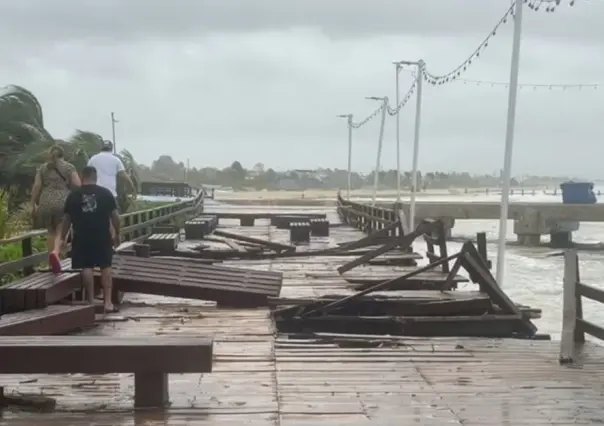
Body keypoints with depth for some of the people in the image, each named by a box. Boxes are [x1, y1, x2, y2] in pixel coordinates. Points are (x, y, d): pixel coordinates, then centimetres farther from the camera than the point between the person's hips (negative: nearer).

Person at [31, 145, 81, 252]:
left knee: (51, 232, 16)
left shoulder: (42, 168, 15)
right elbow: (77, 184, -2)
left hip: (46, 203, 3)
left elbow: (36, 186, 6)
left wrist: (33, 204, 9)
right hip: (64, 203, -2)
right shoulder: (69, 167, 8)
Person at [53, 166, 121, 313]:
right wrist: (117, 234, 13)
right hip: (102, 236, 0)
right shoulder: (105, 193, 2)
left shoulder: (73, 195, 5)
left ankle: (91, 301, 7)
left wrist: (62, 237, 22)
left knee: (86, 267, 5)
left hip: (82, 237, 0)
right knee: (105, 267, 6)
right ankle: (108, 302, 2)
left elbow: (67, 219, 10)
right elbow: (115, 216, 2)